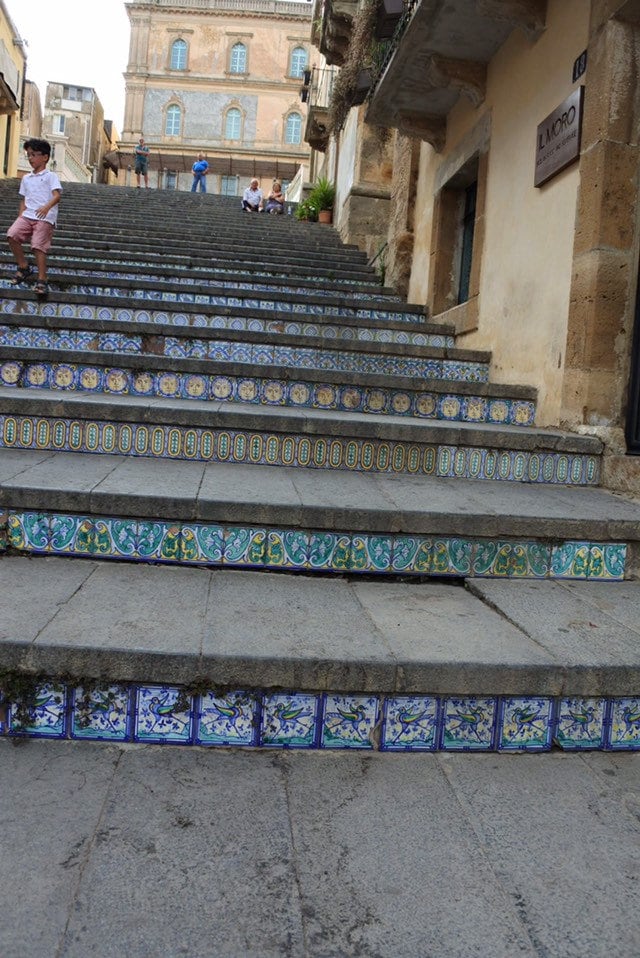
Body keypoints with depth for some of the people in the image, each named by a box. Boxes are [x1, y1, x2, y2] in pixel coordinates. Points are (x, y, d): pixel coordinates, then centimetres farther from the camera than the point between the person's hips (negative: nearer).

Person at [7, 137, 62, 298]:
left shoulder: (51, 176, 3)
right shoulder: (26, 178, 21)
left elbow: (57, 195, -12)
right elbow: (24, 200, 23)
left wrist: (47, 207, -31)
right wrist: (20, 217, 8)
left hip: (45, 218, -5)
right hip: (27, 215, 5)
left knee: (38, 246, -17)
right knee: (12, 235, -16)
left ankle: (42, 280, -8)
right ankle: (23, 267, -1)